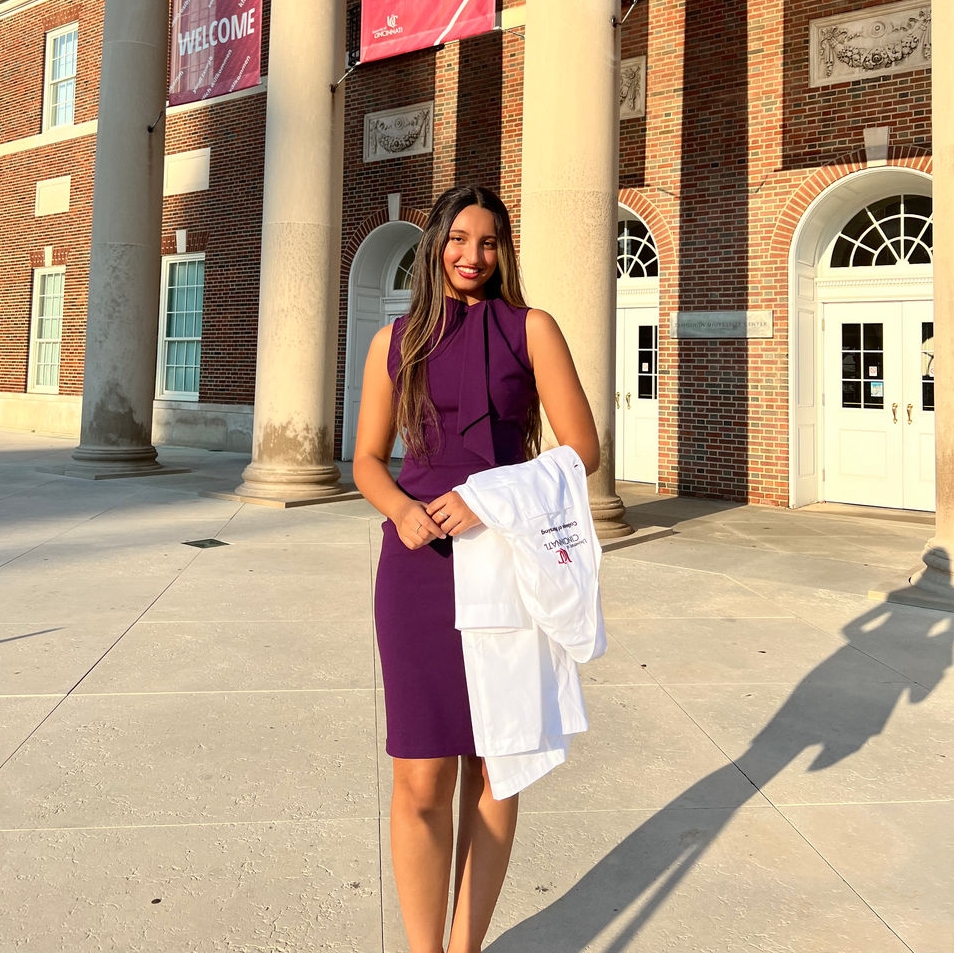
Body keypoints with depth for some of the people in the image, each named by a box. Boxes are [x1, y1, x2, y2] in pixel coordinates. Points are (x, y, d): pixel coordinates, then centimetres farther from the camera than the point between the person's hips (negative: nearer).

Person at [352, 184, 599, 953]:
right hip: (420, 567, 1)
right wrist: (401, 510, -11)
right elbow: (368, 460, 11)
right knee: (422, 779, -1)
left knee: (493, 767, 9)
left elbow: (582, 449, -3)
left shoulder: (531, 329, 2)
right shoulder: (395, 341, 8)